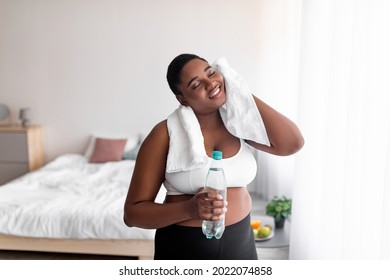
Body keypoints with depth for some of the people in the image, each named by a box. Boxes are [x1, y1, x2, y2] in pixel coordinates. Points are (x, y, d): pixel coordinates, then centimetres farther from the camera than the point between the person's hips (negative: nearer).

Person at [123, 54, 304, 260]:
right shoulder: (166, 133, -15)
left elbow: (292, 144, -16)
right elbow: (133, 212, -12)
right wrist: (189, 209, -28)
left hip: (239, 243, 4)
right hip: (182, 247, -3)